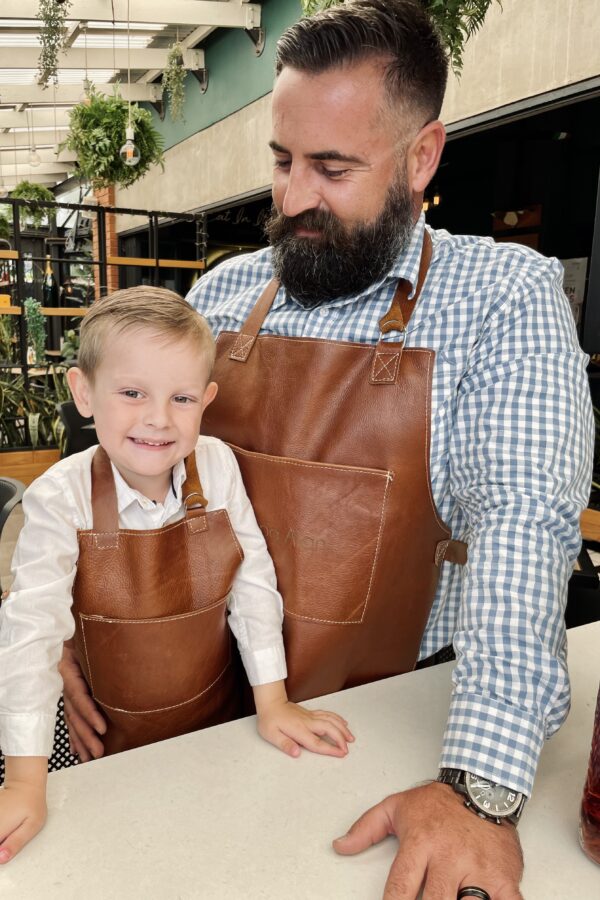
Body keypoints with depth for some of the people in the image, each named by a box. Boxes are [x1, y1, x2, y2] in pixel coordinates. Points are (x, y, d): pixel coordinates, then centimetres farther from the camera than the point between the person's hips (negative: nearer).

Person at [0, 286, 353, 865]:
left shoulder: (217, 466, -18)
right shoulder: (60, 499, -23)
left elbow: (252, 581, -12)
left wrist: (273, 702, -10)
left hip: (216, 717, 2)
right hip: (112, 737, -1)